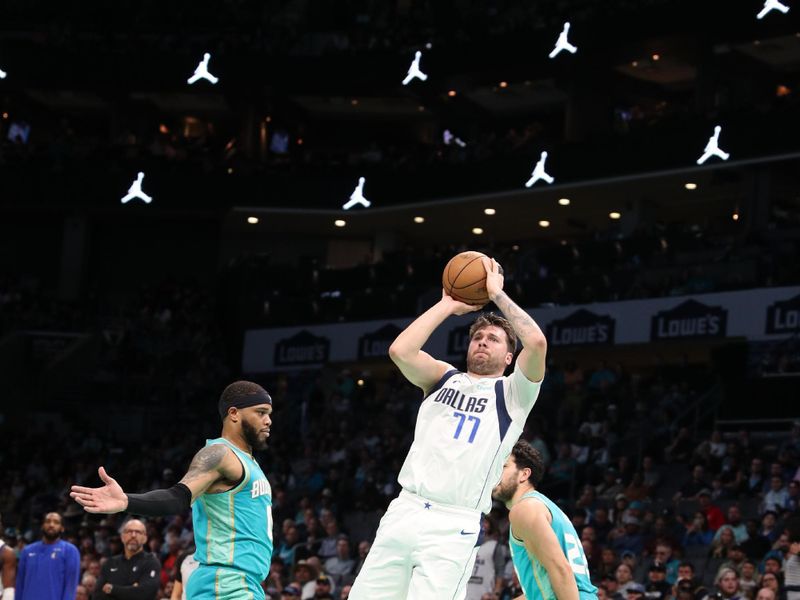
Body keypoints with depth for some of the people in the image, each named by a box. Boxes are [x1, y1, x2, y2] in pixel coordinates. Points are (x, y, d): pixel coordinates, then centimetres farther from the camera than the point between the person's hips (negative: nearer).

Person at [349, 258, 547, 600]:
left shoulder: (513, 393, 8)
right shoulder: (445, 378, 18)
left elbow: (537, 343, -12)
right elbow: (400, 351, -2)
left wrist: (497, 294, -1)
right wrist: (449, 305, 6)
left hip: (454, 526, -4)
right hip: (405, 511, 4)